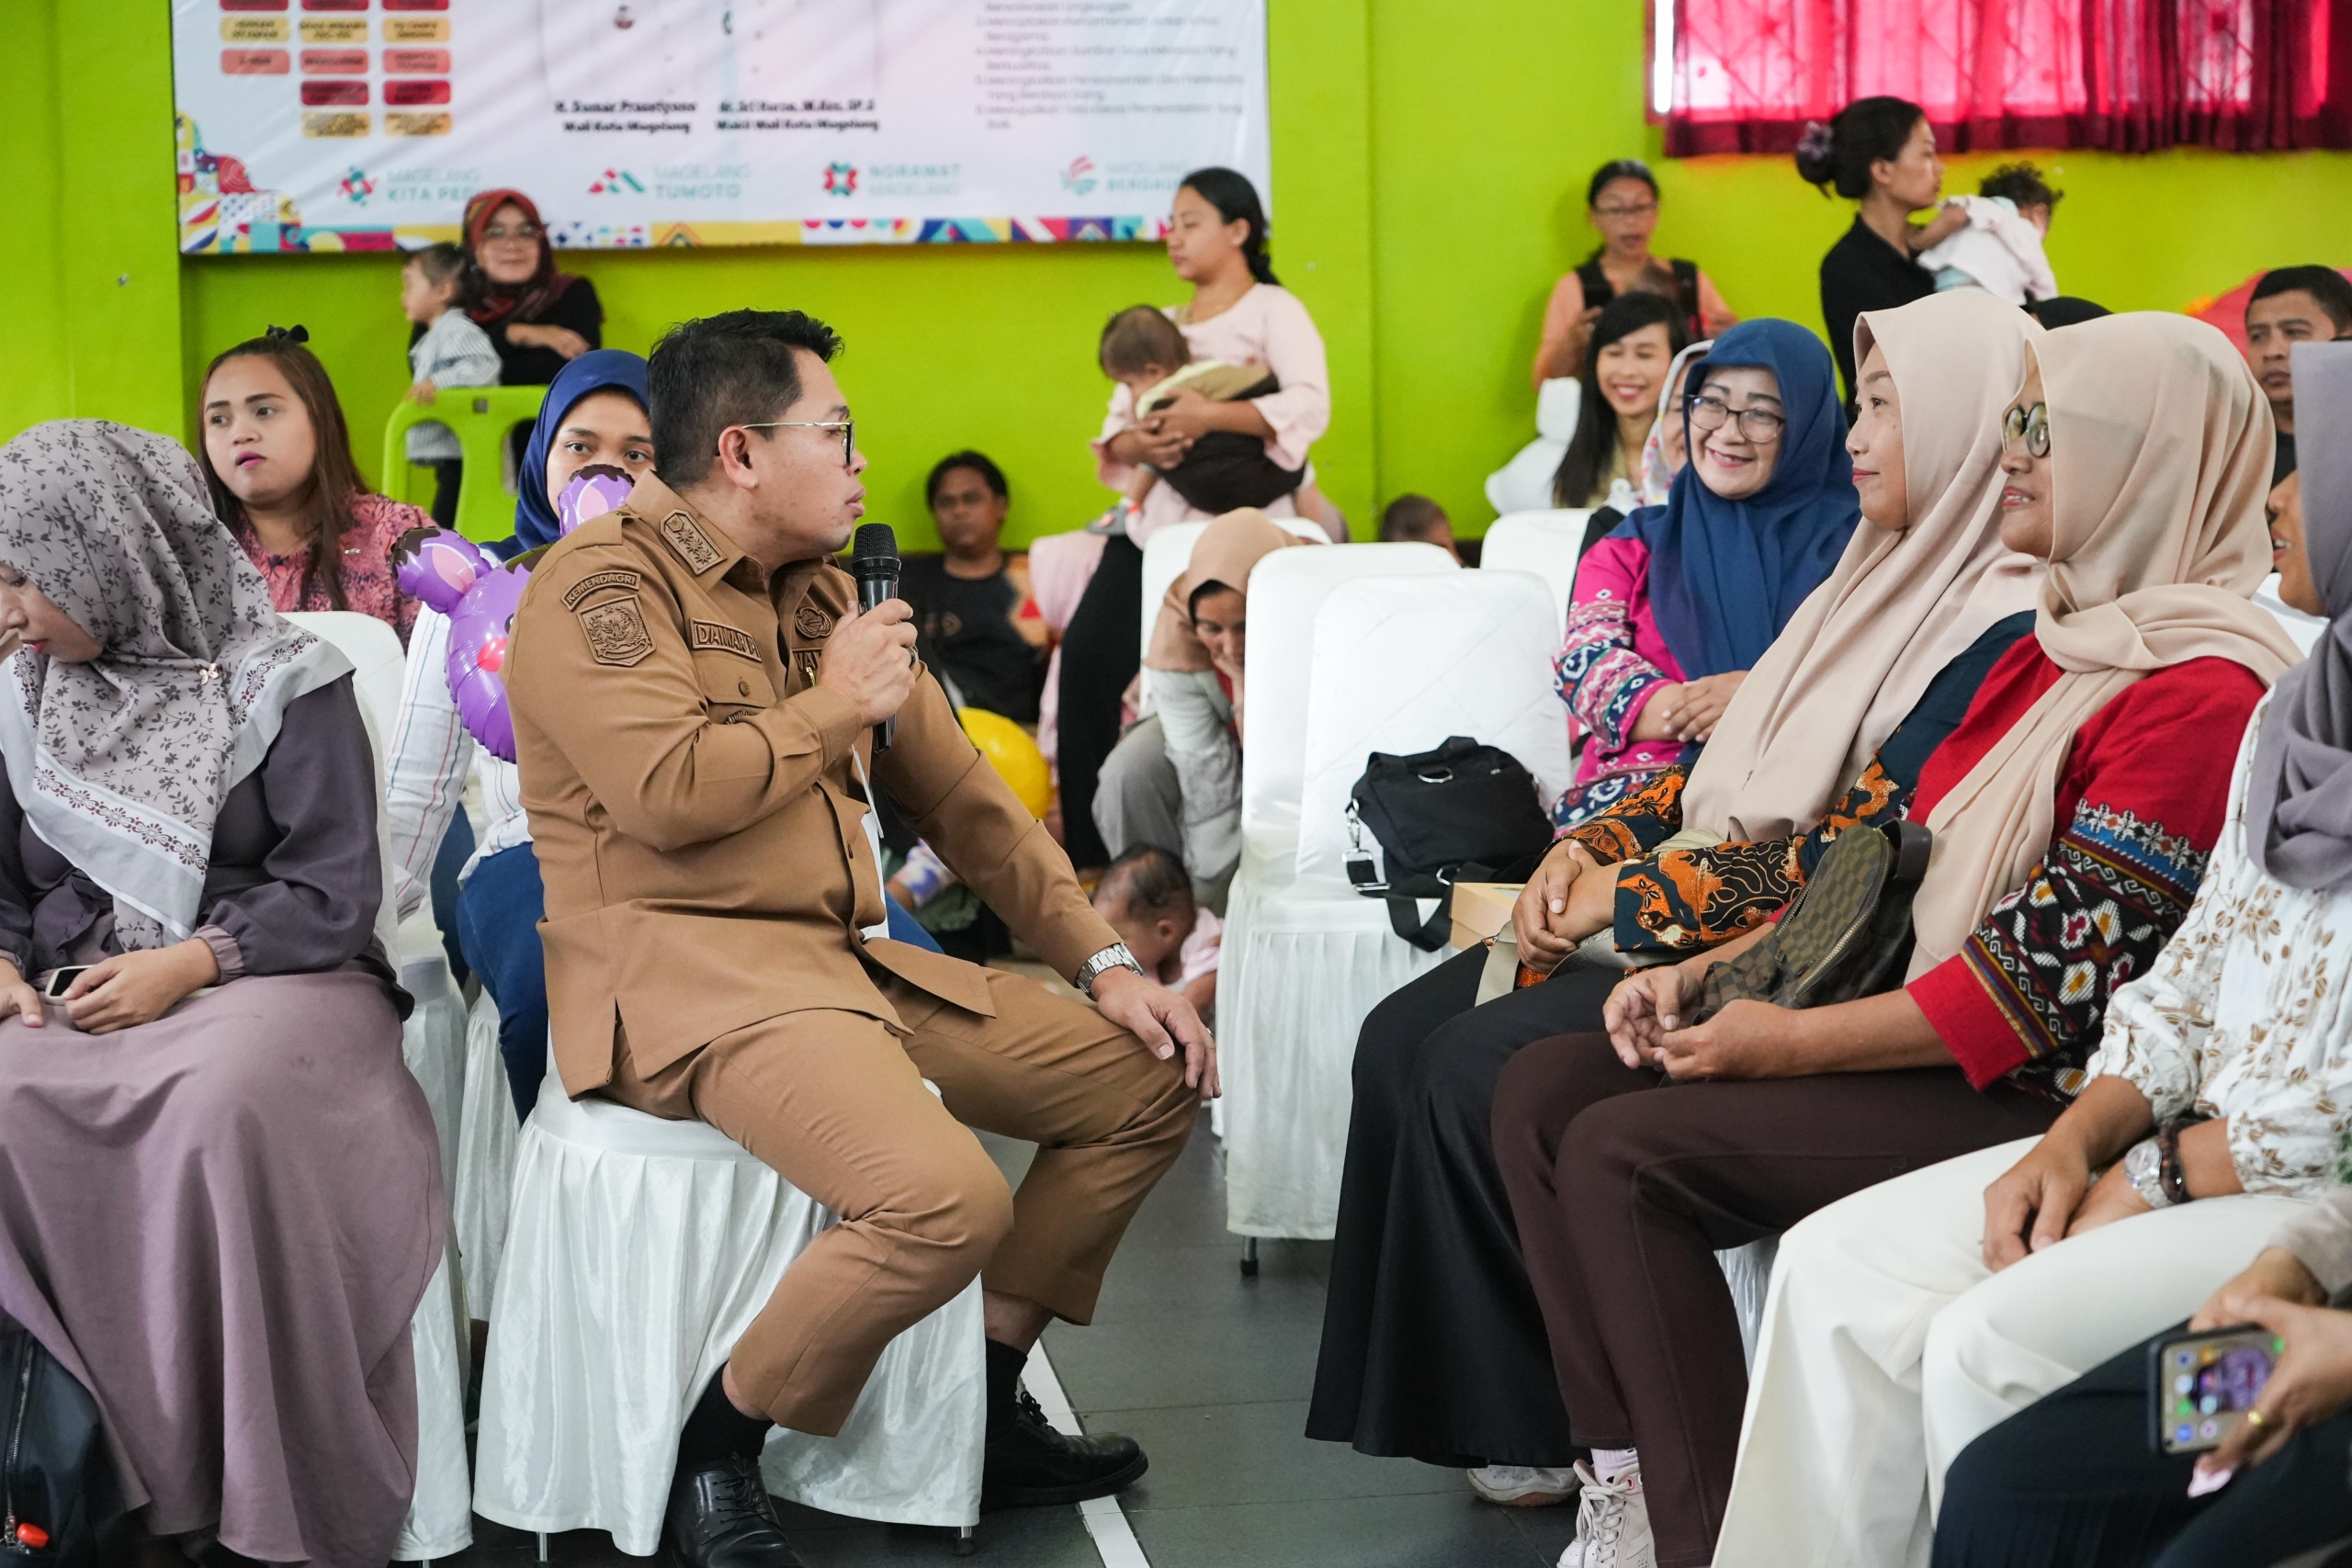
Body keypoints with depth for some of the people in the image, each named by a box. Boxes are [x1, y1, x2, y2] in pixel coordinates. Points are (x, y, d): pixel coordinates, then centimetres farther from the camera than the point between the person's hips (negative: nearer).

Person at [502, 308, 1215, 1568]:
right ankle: (713, 1456, -9)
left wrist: (1100, 961, 13)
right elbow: (668, 792, -23)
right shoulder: (602, 582, -7)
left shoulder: (823, 591, 19)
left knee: (1151, 1082, 8)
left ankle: (986, 1413, 14)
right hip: (683, 965, -9)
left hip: (851, 958, 9)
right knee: (947, 1198, -31)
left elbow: (961, 797, 21)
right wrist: (833, 706, -7)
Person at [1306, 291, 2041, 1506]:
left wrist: (1634, 892, -15)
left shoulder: (1998, 633, -15)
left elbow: (1858, 854, -21)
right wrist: (1588, 848, 1)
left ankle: (1538, 1430, -4)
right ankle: (1441, 1393, 2)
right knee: (1402, 1036, -4)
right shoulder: (1882, 580, 16)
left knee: (1477, 1072, -21)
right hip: (1682, 909, 10)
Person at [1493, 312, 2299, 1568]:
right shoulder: (2054, 647, 15)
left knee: (1622, 1151, -22)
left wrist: (1793, 1041, -15)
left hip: (2033, 1093, -10)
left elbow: (2049, 975, -21)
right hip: (1908, 1025, 10)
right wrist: (1703, 972, 5)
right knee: (1544, 1089, -1)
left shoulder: (2204, 692, -17)